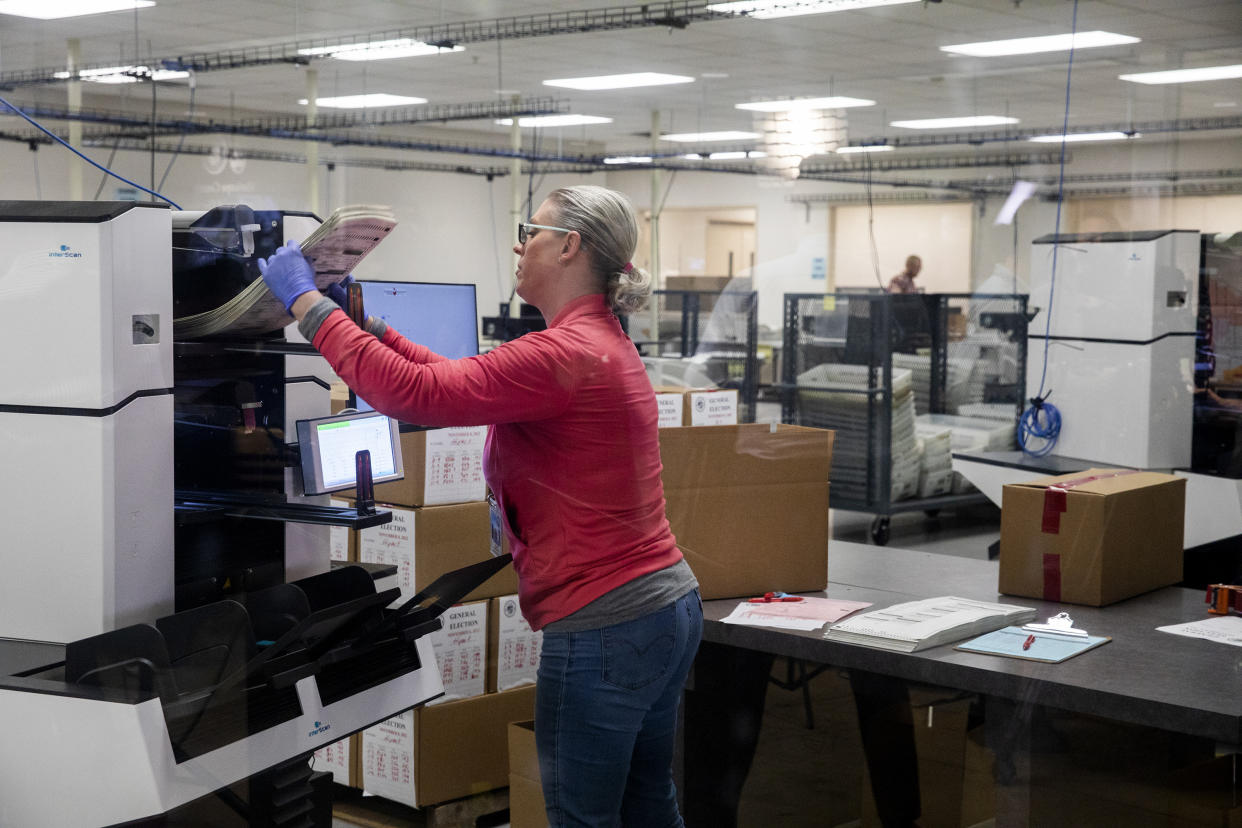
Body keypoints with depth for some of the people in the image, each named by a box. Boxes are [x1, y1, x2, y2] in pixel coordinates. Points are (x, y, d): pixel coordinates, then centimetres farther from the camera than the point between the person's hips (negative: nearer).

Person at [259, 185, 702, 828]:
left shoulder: (566, 354, -20)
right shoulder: (604, 343, 12)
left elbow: (417, 393, -22)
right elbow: (468, 382, 18)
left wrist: (307, 302, -12)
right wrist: (370, 326, 17)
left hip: (606, 626, -10)